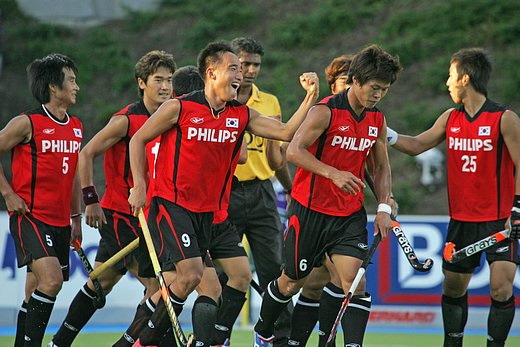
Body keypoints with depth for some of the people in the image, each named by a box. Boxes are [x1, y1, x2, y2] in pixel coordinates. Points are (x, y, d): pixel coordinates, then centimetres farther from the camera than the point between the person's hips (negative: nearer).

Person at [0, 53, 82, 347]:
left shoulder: (76, 127, 13)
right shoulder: (27, 123, -9)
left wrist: (76, 217, 22)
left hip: (60, 222, 7)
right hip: (29, 216, -7)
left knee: (38, 294, 8)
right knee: (51, 279, -23)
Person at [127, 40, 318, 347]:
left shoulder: (242, 114, 5)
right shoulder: (179, 108, -8)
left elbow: (287, 132, 0)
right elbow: (138, 140, 2)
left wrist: (311, 97, -11)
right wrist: (139, 186, -4)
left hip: (208, 211, 6)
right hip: (171, 204, -6)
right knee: (192, 273, -18)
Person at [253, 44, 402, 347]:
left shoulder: (377, 120, 5)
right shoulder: (326, 112, -15)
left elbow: (382, 166, 15)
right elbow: (294, 150, -23)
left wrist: (384, 208, 3)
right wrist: (334, 173, -34)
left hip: (351, 214, 4)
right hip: (311, 209, -4)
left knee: (354, 281, -13)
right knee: (293, 281, 9)